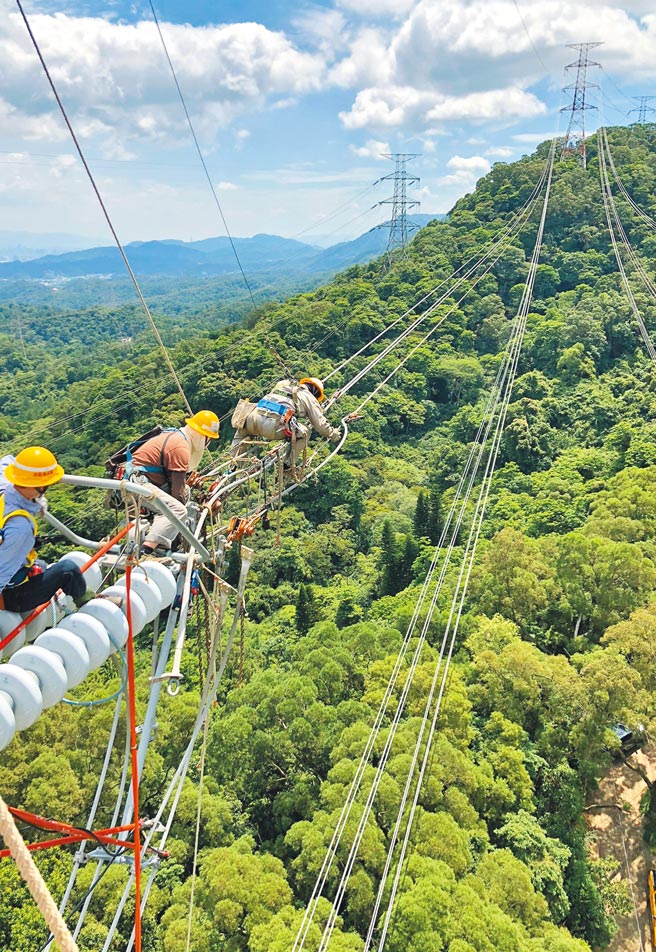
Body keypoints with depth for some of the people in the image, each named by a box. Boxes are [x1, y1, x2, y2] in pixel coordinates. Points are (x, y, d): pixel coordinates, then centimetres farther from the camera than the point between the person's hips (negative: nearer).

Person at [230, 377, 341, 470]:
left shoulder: (282, 385, 33)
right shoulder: (309, 397, 18)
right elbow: (320, 423, 18)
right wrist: (333, 434, 37)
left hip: (253, 420, 6)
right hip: (272, 428, -5)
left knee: (243, 428, 39)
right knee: (304, 432, 16)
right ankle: (289, 465, 12)